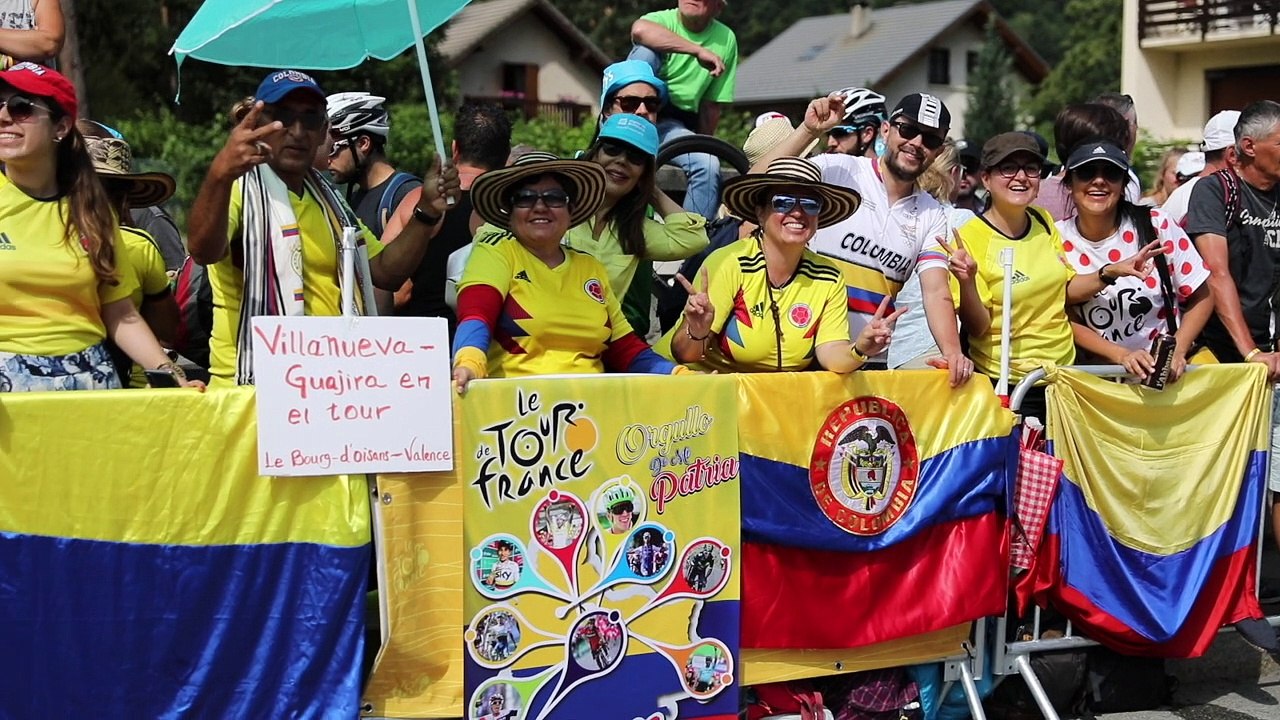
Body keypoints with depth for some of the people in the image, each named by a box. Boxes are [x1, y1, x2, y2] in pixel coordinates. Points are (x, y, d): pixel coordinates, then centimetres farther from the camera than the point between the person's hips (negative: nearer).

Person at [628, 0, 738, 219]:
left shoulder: (726, 40, 5)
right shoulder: (663, 20, -4)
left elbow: (711, 104, 8)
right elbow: (639, 30, -31)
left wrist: (703, 144, 6)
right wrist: (699, 51, -30)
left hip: (674, 125, 2)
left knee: (708, 164, -28)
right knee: (647, 51, -25)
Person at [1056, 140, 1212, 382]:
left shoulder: (1157, 226, -3)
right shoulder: (1058, 240, -2)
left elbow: (1201, 297, 3)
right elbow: (1067, 320, 0)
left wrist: (1177, 351, -11)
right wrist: (1121, 355, -14)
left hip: (1166, 370, -1)